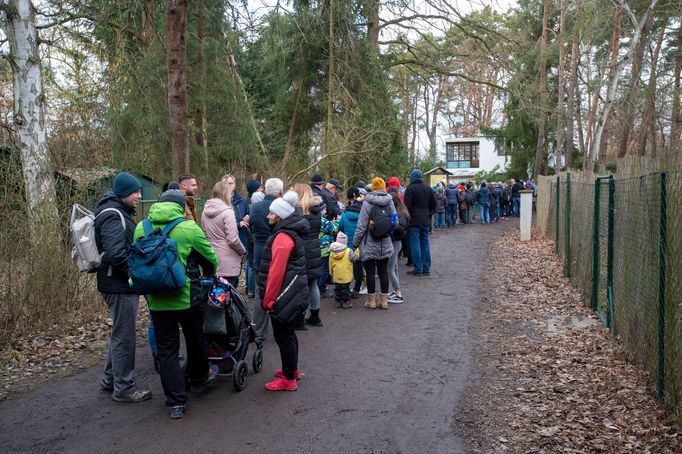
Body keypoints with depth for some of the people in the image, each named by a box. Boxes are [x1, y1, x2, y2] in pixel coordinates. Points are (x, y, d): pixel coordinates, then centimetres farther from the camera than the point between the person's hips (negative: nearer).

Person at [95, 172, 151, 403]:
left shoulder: (119, 212, 15)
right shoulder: (113, 216, -19)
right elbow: (116, 254, -29)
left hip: (121, 284, 11)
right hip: (120, 286, -11)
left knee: (120, 333, 21)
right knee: (124, 336, 0)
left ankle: (111, 379, 34)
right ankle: (124, 388, 11)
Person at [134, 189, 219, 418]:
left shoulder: (141, 228, -1)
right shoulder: (189, 228, -11)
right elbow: (210, 260, -3)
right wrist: (208, 276, 20)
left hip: (157, 300, 2)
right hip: (187, 297, -2)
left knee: (166, 349, 9)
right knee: (195, 340, 22)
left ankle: (175, 402, 10)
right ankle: (199, 379, 42)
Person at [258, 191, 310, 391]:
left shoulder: (283, 237, -20)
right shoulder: (291, 233, 12)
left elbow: (276, 272, -24)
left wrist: (268, 299, -18)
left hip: (284, 296, -10)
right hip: (293, 293, 10)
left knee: (283, 336, -1)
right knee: (288, 333, 21)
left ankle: (288, 379, 9)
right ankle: (292, 369, 36)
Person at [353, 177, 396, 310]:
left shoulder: (367, 203, -13)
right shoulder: (389, 201, 0)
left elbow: (361, 226, -13)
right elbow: (395, 221, 5)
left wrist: (355, 243, -4)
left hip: (370, 245, -4)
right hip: (385, 245, 4)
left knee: (370, 272, 6)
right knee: (383, 271, 11)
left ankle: (371, 300, 13)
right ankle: (384, 300, 16)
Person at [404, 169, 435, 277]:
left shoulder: (410, 188, -10)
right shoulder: (428, 189, 10)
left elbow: (407, 205, -13)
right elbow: (433, 204, 15)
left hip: (414, 221, -6)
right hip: (425, 221, 6)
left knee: (415, 245, -2)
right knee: (425, 244, 10)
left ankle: (418, 269, -2)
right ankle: (426, 269, 11)